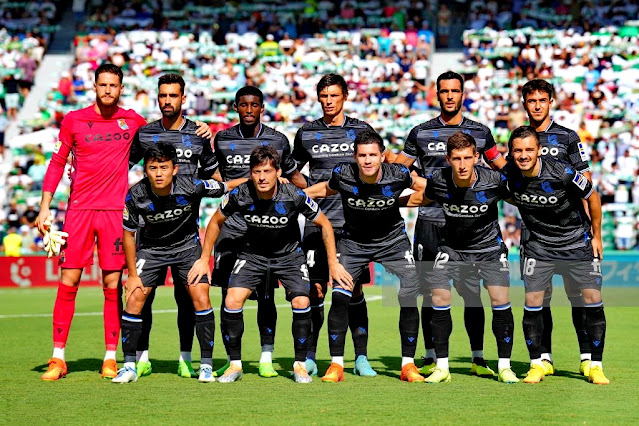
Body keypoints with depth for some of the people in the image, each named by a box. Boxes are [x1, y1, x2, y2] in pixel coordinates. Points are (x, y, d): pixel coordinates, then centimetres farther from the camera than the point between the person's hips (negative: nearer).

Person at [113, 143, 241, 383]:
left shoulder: (191, 187, -26)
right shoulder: (136, 196, -23)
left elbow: (226, 187, -9)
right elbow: (128, 233, -8)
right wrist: (133, 274, -6)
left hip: (187, 244, -1)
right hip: (151, 248, 1)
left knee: (201, 297, -15)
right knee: (135, 298, -11)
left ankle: (206, 365, -3)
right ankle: (129, 366, 1)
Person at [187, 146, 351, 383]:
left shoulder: (294, 196, -24)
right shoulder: (240, 195, -21)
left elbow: (324, 224, -8)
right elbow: (216, 222, -1)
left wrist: (333, 263, -10)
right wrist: (204, 259, 0)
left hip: (289, 255, -1)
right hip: (252, 254, 1)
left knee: (301, 303, -20)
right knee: (232, 302, -18)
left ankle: (300, 364, -1)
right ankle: (235, 364, -1)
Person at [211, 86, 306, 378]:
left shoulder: (277, 140, 6)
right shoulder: (223, 140, 8)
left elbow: (293, 175, 17)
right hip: (231, 227, 1)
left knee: (265, 296, -2)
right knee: (229, 296, 0)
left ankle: (266, 359, 6)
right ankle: (232, 360, 9)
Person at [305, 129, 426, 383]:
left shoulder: (398, 175, -22)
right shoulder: (343, 175, -22)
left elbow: (422, 185, 2)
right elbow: (325, 189, 3)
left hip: (393, 240, 0)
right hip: (354, 243, 0)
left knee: (409, 297, -12)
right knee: (340, 297, -14)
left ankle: (408, 365, 2)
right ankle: (336, 365, 0)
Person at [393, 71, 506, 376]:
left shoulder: (479, 132, 9)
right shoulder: (421, 132, 8)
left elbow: (500, 165, 21)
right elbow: (398, 169, 13)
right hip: (430, 222, 0)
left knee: (471, 291, -3)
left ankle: (477, 358, 4)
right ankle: (431, 357, 11)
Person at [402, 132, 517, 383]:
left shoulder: (494, 181, -23)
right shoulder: (438, 182, -18)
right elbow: (421, 198, 7)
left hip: (489, 246, -1)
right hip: (452, 247, 2)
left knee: (500, 299, -13)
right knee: (439, 298, -10)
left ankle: (504, 367, 2)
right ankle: (442, 367, 4)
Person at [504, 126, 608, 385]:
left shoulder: (562, 174, -24)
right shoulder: (509, 175, -13)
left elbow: (592, 197, -8)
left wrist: (596, 235, 0)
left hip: (577, 242, -2)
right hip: (538, 245, 2)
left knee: (592, 300, -6)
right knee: (532, 303, -6)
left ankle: (595, 366, 7)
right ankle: (536, 365, 8)